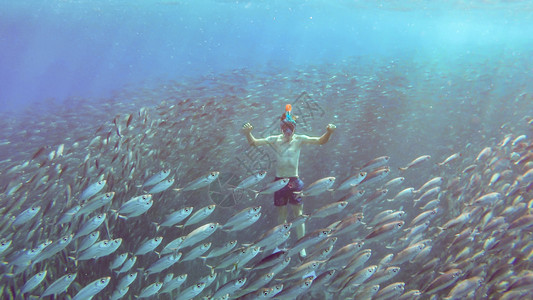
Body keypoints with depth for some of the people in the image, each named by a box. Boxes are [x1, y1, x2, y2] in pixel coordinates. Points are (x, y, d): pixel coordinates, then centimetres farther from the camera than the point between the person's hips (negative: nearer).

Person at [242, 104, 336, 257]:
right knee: (281, 215, 13)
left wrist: (329, 132, -30)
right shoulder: (275, 140, 0)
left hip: (294, 181, -1)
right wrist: (248, 133, -26)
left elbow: (320, 141, -9)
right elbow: (254, 143, -5)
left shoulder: (299, 139, -3)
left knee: (298, 213, 5)